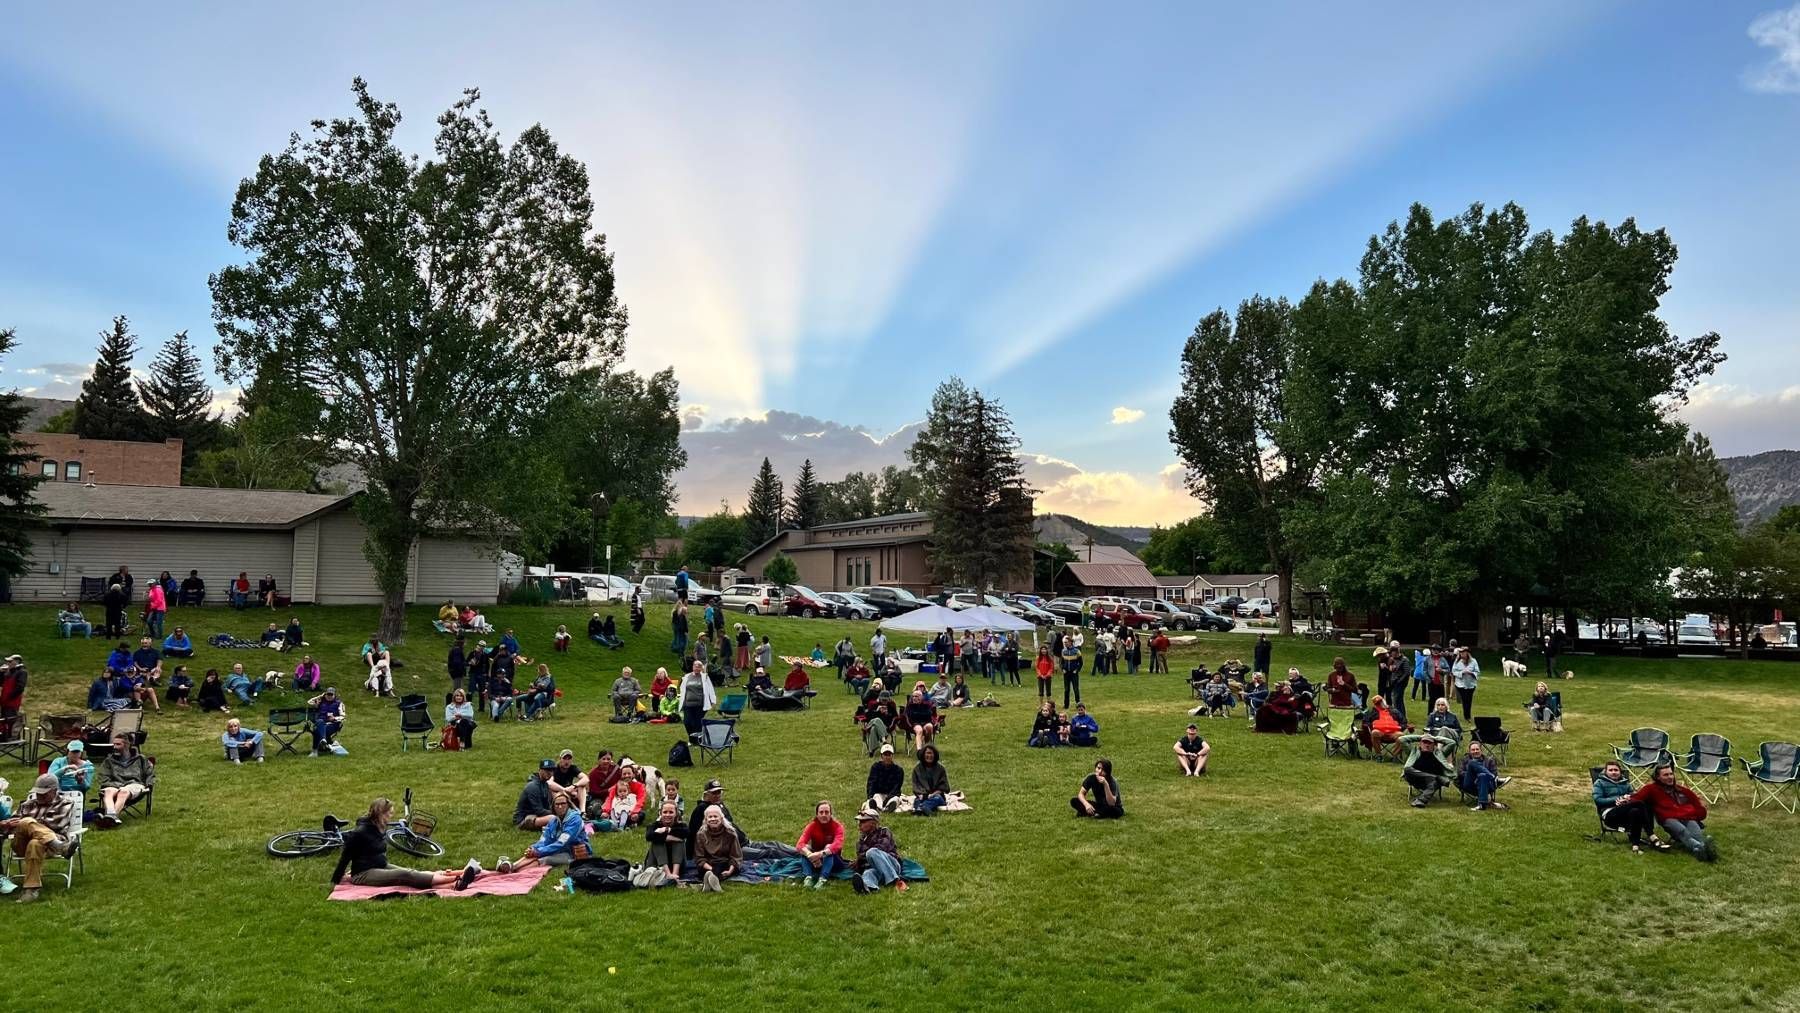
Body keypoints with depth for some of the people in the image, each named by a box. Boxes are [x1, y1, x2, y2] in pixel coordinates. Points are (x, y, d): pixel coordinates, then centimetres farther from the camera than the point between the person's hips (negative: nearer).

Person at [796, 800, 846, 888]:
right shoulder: (812, 826, -11)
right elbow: (799, 844, -25)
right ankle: (809, 877, -39)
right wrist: (810, 855, -45)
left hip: (833, 860, -2)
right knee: (805, 848, -24)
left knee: (828, 847, -31)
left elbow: (837, 845, -34)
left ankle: (823, 879, -46)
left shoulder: (837, 826, -16)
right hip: (815, 862, 2)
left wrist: (821, 854, -51)